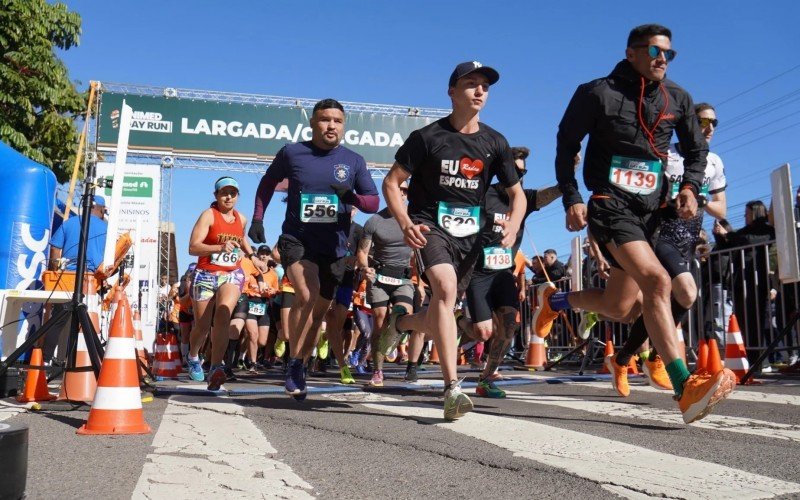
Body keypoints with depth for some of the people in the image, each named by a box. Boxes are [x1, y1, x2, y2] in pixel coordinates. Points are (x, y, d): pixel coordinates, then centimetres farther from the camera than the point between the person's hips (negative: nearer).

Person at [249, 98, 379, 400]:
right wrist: (257, 218, 6)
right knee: (306, 296, -24)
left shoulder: (354, 161, 3)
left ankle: (300, 367, 27)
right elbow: (267, 183, 16)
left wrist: (352, 197, -16)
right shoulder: (291, 153, 0)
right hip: (296, 239, -3)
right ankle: (295, 365, -8)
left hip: (334, 247, 3)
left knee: (319, 312, 9)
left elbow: (374, 203, 4)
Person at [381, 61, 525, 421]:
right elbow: (392, 182, -1)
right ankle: (452, 388, -32)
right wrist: (406, 223, -17)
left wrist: (513, 224, -10)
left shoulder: (495, 143, 6)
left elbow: (516, 193, 12)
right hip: (430, 227, -4)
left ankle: (401, 321, 47)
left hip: (469, 233, 5)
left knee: (440, 315, 10)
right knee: (445, 286, -31)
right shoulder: (428, 137, -4)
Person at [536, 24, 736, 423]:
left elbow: (696, 150, 18)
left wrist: (690, 187, -2)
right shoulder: (598, 93, -4)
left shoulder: (677, 99, 9)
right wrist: (572, 199, -9)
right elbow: (566, 144, 1)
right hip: (610, 205, -6)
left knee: (617, 307, 9)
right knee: (657, 281, -27)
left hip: (650, 210, 6)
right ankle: (686, 389, -29)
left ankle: (554, 300, 38)